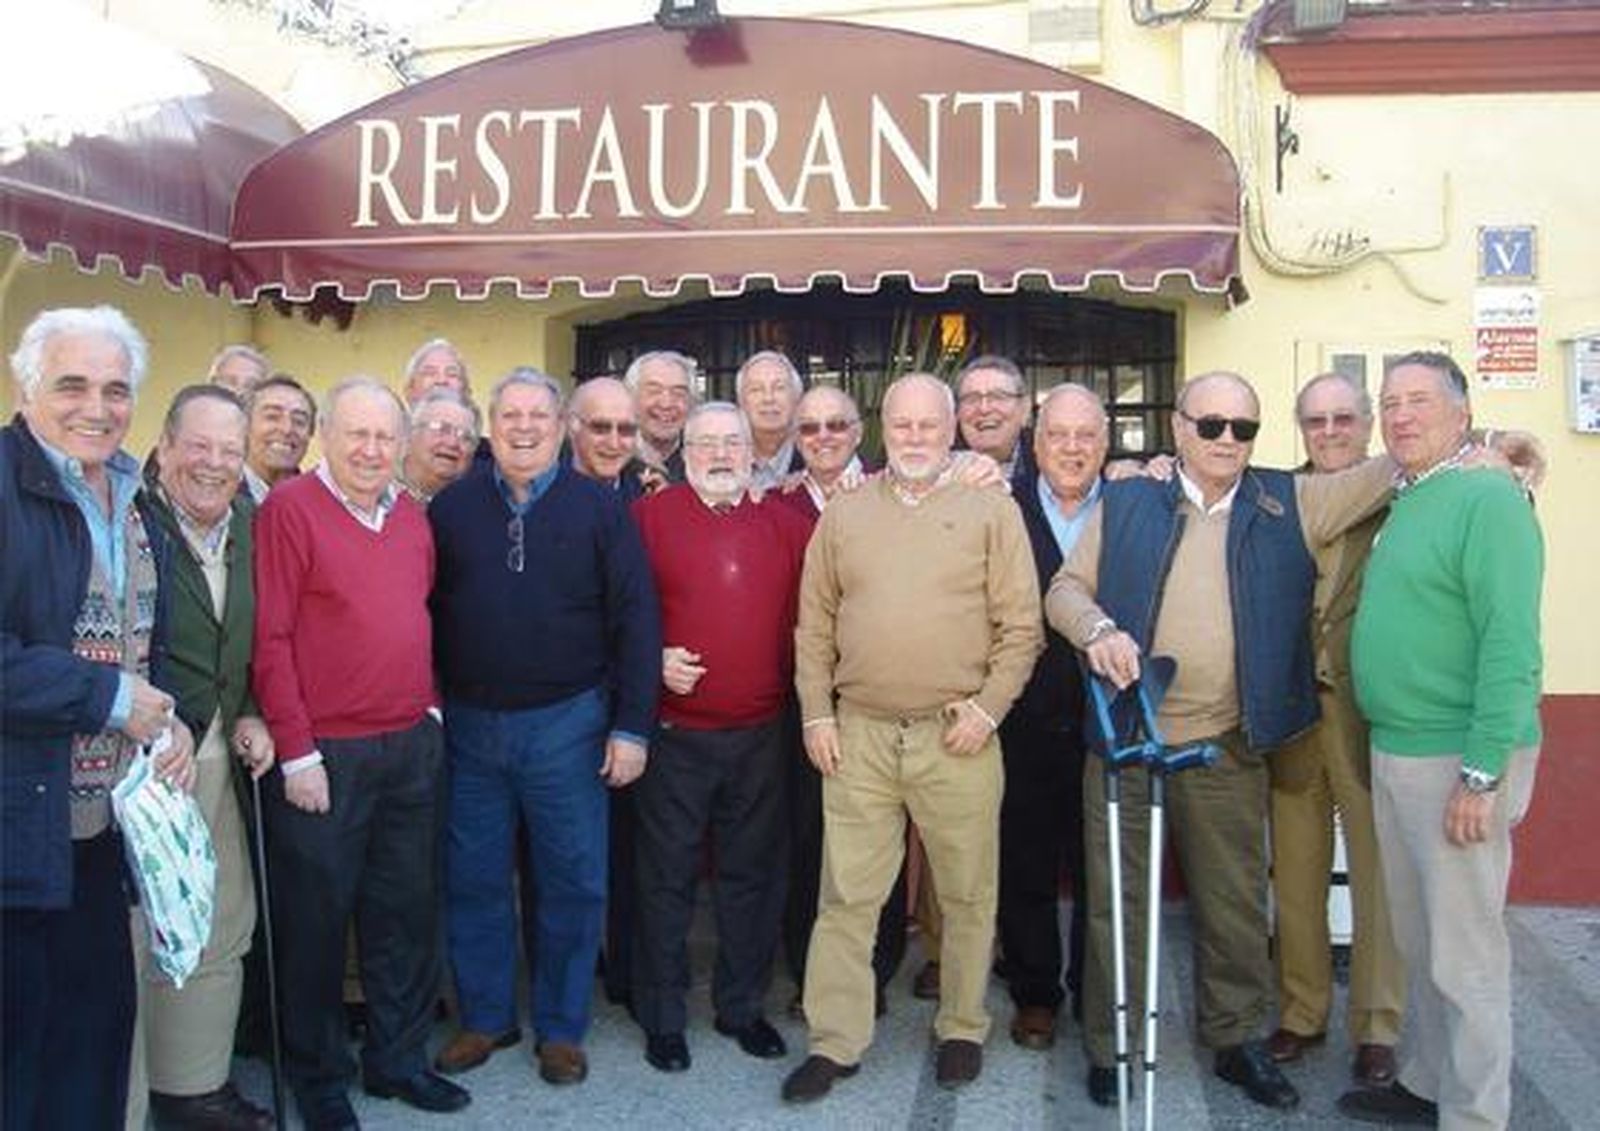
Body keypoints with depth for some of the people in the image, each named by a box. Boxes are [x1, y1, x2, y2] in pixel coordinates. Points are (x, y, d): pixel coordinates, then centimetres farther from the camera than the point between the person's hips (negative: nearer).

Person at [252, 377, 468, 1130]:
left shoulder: (411, 515, 10)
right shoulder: (289, 509, -8)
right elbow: (270, 638, -11)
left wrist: (427, 707, 11)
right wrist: (297, 752, -12)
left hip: (412, 747, 6)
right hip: (325, 756, -5)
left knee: (406, 911, 13)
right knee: (316, 918, 7)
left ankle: (398, 1059, 29)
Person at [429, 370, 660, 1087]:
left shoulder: (599, 509, -3)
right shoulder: (451, 507, 2)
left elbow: (635, 620, -4)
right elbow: (425, 611, 5)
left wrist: (631, 726, -8)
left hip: (567, 723, -1)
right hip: (468, 725, 2)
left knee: (573, 883, 6)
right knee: (473, 880, 11)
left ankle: (561, 1027, 23)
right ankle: (486, 1017, 28)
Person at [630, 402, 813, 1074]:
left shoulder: (784, 524, 8)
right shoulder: (650, 517, 0)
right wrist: (654, 660, -13)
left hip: (763, 733, 3)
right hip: (675, 731, -3)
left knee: (752, 874, 12)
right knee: (667, 875, 5)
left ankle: (742, 1005, 27)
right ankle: (662, 1017, 19)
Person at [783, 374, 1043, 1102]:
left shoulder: (991, 509, 2)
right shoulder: (844, 513, 9)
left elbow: (1021, 625, 0)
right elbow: (814, 624, 10)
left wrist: (988, 708, -8)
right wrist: (816, 713, 4)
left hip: (957, 737, -1)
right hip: (857, 736, 2)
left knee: (967, 895, 9)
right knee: (846, 896, 6)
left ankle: (963, 1030, 27)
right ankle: (834, 1042, 17)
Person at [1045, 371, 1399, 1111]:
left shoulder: (1290, 504, 7)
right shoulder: (1124, 505, 5)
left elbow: (1388, 475, 9)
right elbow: (1066, 588, 2)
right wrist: (1098, 630, -17)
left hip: (1228, 751, 1)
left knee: (1235, 904, 12)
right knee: (1118, 902, 7)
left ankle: (1236, 1040, 29)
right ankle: (1109, 1046, 21)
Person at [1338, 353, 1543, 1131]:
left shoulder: (1489, 499, -13)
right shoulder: (1403, 505, 13)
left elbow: (1511, 644, -19)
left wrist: (1482, 773, -22)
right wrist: (1385, 748, 12)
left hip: (1458, 760, -8)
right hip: (1393, 751, 8)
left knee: (1464, 954, 2)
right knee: (1418, 942, 19)